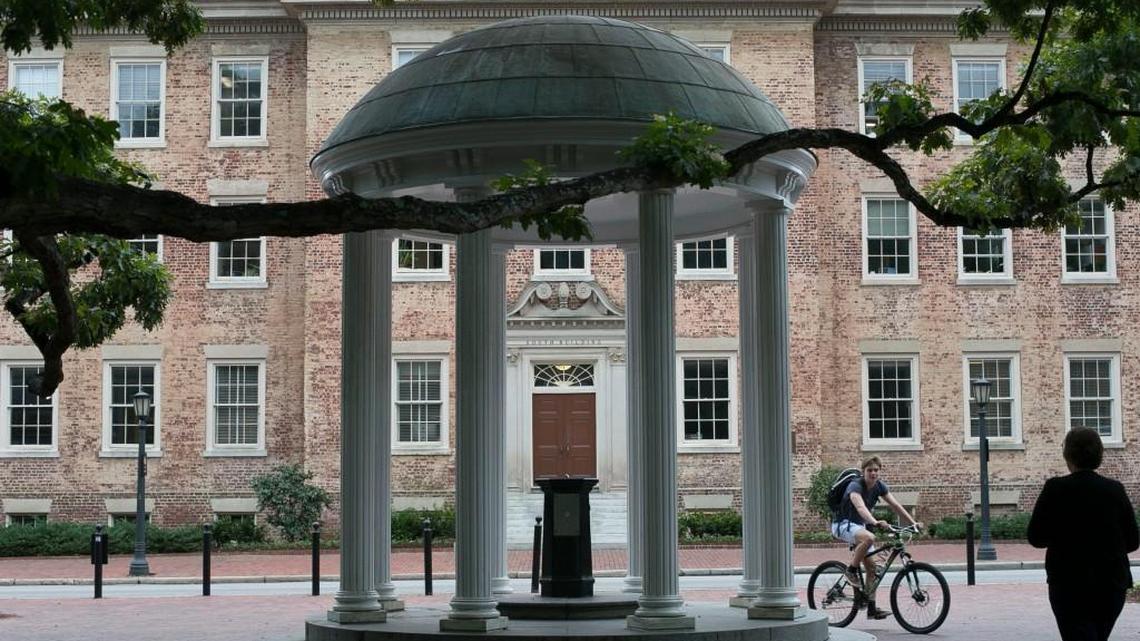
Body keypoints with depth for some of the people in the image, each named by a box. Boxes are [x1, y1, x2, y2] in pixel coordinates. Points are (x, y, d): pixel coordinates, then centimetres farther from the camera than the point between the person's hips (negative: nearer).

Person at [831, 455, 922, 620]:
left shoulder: (879, 486, -2)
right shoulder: (855, 486, -24)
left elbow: (895, 505, -7)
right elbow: (860, 507, -42)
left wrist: (913, 522, -18)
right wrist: (875, 522, -60)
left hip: (860, 525, 8)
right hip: (843, 525, -8)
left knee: (871, 567, 0)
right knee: (869, 537, -38)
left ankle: (871, 609, 4)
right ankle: (851, 570, -18)